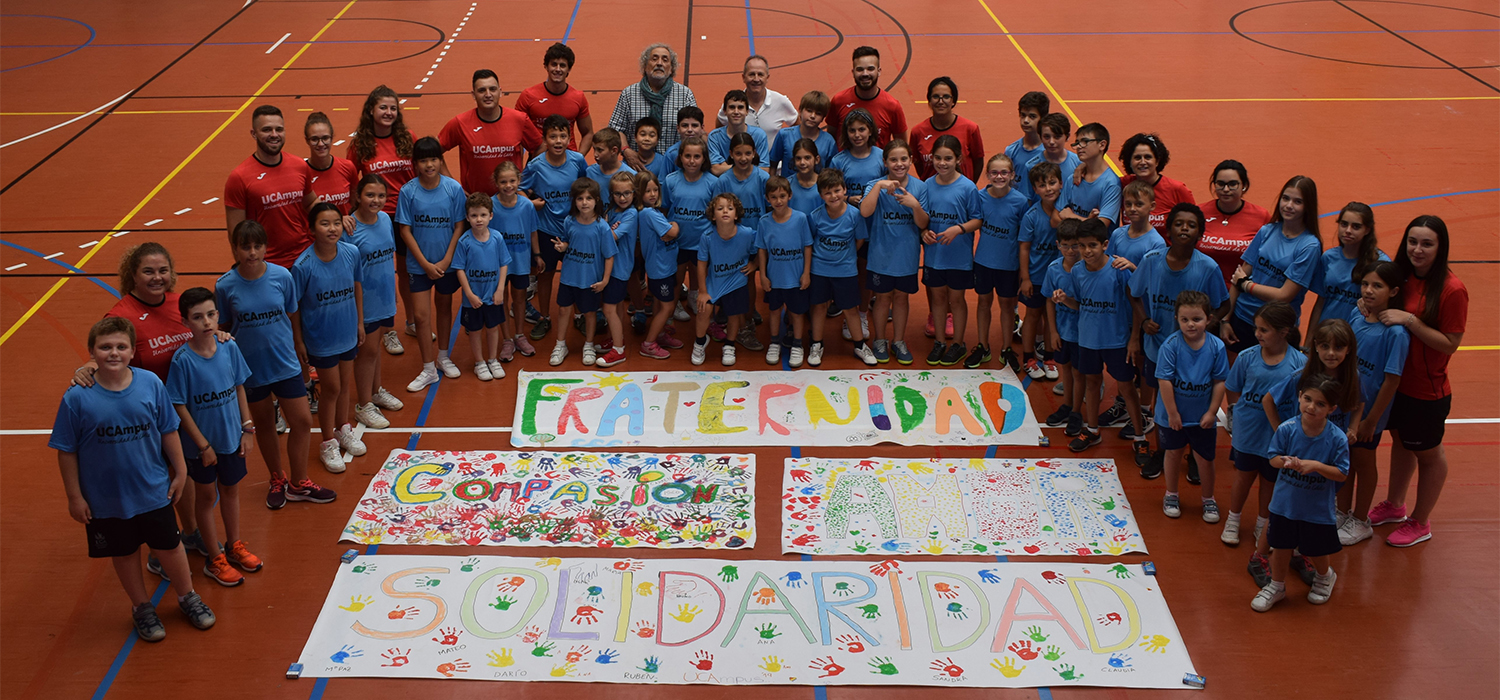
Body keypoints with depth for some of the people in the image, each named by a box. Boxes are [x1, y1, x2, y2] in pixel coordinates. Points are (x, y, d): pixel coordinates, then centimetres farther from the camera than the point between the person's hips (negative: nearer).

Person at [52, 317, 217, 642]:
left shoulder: (150, 384, -14)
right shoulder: (77, 398, -18)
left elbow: (168, 431, -2)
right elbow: (66, 451, -11)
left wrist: (180, 470, 4)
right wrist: (74, 496, -8)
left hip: (154, 490, 1)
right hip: (106, 499, -1)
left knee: (169, 545, 17)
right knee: (125, 553, 18)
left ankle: (187, 596, 42)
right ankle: (142, 607, 41)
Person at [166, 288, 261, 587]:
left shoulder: (229, 348, -9)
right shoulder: (182, 359, -21)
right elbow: (179, 406, -16)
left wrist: (247, 428, 2)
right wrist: (203, 444, -14)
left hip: (231, 436, 4)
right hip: (201, 443, -4)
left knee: (231, 490, 21)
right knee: (206, 497, 13)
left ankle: (234, 545, 41)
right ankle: (215, 559, 28)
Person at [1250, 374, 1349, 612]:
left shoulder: (1337, 438, -18)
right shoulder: (1286, 429, -15)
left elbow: (1341, 474, -12)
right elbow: (1273, 458, -4)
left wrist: (1316, 465, -26)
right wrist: (1286, 462, -26)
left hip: (1318, 509, -1)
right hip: (1285, 503, 1)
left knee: (1316, 550, 18)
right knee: (1281, 546, 16)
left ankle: (1325, 577, 51)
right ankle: (1276, 586, 38)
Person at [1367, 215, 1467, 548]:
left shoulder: (1452, 289, -23)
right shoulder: (1403, 275, -4)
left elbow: (1450, 344, -22)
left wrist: (1410, 321, -29)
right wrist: (1375, 308, -7)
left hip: (1426, 390, -6)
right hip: (1395, 379, 6)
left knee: (1428, 453, 14)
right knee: (1400, 441, 25)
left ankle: (1420, 522, 32)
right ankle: (1394, 505, 46)